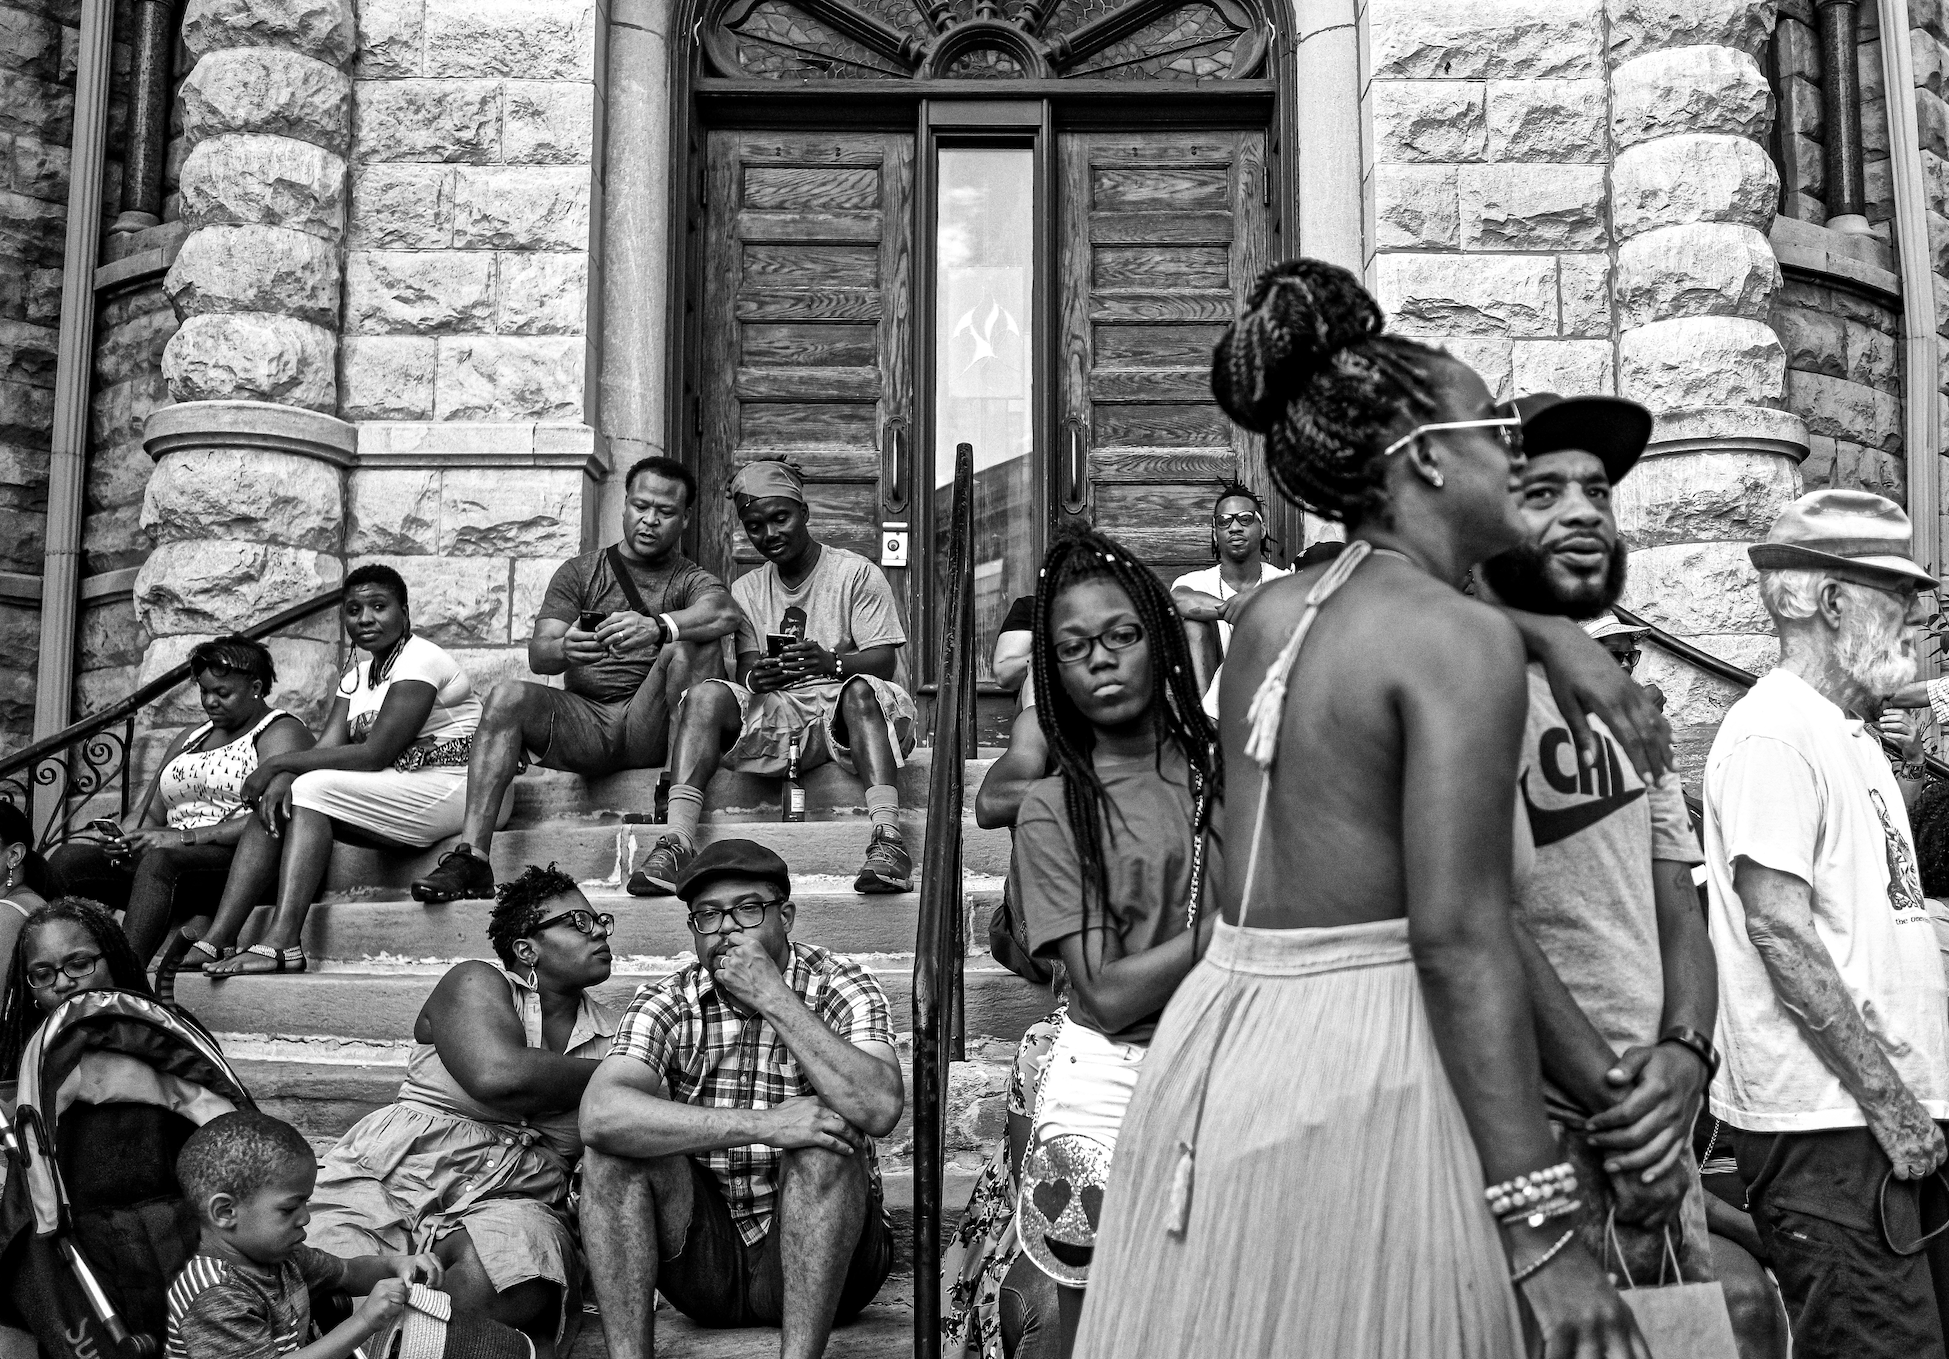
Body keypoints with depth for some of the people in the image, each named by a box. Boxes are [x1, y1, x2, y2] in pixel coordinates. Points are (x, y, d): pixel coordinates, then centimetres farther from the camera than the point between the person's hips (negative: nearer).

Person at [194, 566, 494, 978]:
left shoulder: (420, 660, -10)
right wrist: (281, 778, -18)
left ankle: (281, 943, -32)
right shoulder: (357, 675, 17)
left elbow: (375, 754, -18)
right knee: (276, 799, -6)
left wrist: (280, 763, -15)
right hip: (397, 795, 9)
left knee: (312, 790, -22)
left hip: (454, 790, -8)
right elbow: (327, 747, 4)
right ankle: (217, 941, -14)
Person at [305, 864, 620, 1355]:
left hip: (512, 1202, 3)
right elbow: (496, 1076, -17)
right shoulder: (476, 984, 3)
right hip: (400, 1171, -3)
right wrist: (611, 1075, -4)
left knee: (503, 1283, -34)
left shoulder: (612, 1033, 17)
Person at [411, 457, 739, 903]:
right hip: (582, 717, 2)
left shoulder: (692, 580, 13)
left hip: (649, 726, -2)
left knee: (691, 645, -26)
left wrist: (657, 627, -35)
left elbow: (724, 611, -15)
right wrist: (563, 649, -23)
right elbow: (537, 655, 4)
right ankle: (470, 857, -32)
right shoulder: (578, 573, 19)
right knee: (507, 696, -24)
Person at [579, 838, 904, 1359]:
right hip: (702, 1258, 2)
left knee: (823, 1134, -30)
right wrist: (762, 1126, -32)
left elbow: (880, 1108, -29)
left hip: (823, 1259, -2)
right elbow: (601, 1114, -25)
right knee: (617, 1141, -20)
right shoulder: (667, 1003, -3)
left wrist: (774, 999, -26)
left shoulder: (841, 987, -7)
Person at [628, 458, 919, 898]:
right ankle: (676, 841, -36)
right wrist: (756, 677, -20)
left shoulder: (857, 573, 3)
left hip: (842, 713, -3)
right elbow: (745, 671, 6)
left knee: (860, 690, -37)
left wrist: (830, 662, -29)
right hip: (775, 712, 3)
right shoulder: (746, 589, 17)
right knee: (707, 695, -23)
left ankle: (887, 839, -50)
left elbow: (883, 660, -8)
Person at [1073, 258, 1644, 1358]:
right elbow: (1459, 939, -19)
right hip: (1364, 1066, -8)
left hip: (1215, 1048, 8)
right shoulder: (1463, 640, -12)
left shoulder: (1270, 613, 9)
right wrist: (1543, 1232, -18)